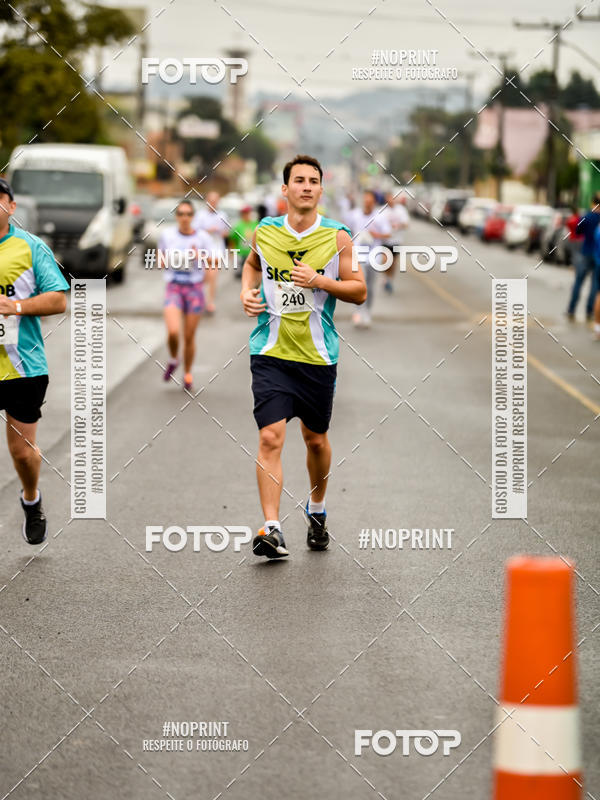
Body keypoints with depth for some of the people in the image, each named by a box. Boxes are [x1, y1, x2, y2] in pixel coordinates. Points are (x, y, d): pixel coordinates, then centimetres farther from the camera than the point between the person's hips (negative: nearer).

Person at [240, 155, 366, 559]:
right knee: (270, 437, -14)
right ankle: (272, 529, -16)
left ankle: (317, 511, 40)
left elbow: (359, 291, -1)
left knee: (316, 439, 14)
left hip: (318, 356, 1)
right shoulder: (264, 232, 2)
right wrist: (246, 292, 5)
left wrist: (320, 281, -16)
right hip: (271, 354, 0)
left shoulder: (337, 236, -3)